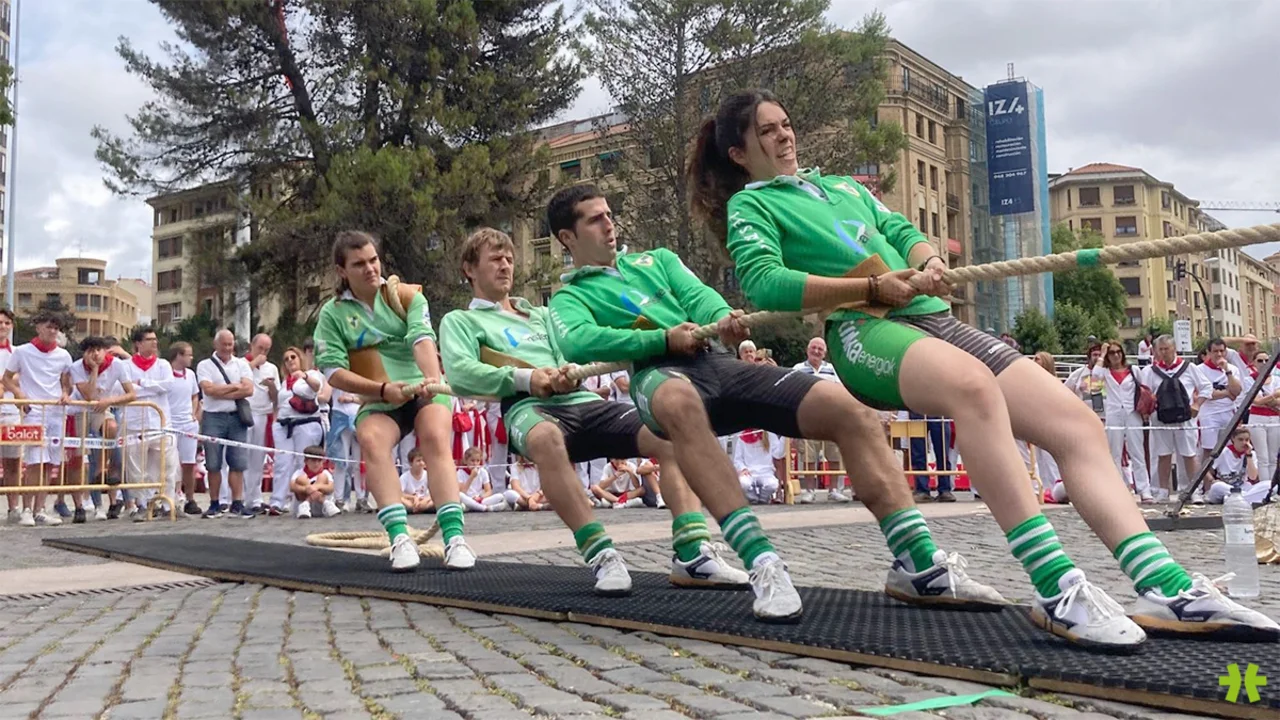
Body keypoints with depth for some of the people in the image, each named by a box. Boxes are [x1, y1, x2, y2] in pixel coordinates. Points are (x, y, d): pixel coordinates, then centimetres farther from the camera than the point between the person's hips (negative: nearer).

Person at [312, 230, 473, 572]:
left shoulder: (407, 296, 0)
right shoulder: (333, 313, 2)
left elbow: (422, 338, -17)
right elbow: (333, 371, -6)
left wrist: (433, 379, -36)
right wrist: (382, 389, -20)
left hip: (425, 392, 0)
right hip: (378, 402, 1)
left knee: (436, 437, -30)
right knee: (371, 439, -31)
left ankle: (454, 536, -37)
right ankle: (399, 536, -37)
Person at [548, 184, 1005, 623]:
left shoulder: (656, 260, 32)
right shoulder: (569, 298, 18)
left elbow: (697, 294, 12)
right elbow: (577, 342, -6)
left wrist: (722, 319, -13)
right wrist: (662, 338, -16)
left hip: (717, 362, 5)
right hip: (660, 373, -5)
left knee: (850, 410, -15)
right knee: (680, 401, -44)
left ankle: (920, 565, -16)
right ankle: (763, 565, -45)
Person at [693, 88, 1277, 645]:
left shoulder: (843, 187, 33)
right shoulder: (749, 205, 13)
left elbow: (900, 231, 20)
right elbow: (762, 281, -7)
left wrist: (928, 260, -6)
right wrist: (874, 287, -15)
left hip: (934, 319, 7)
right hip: (864, 329, -7)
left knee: (1079, 425, -12)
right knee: (972, 385, -40)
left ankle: (1169, 591, -20)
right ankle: (1055, 588, -41)